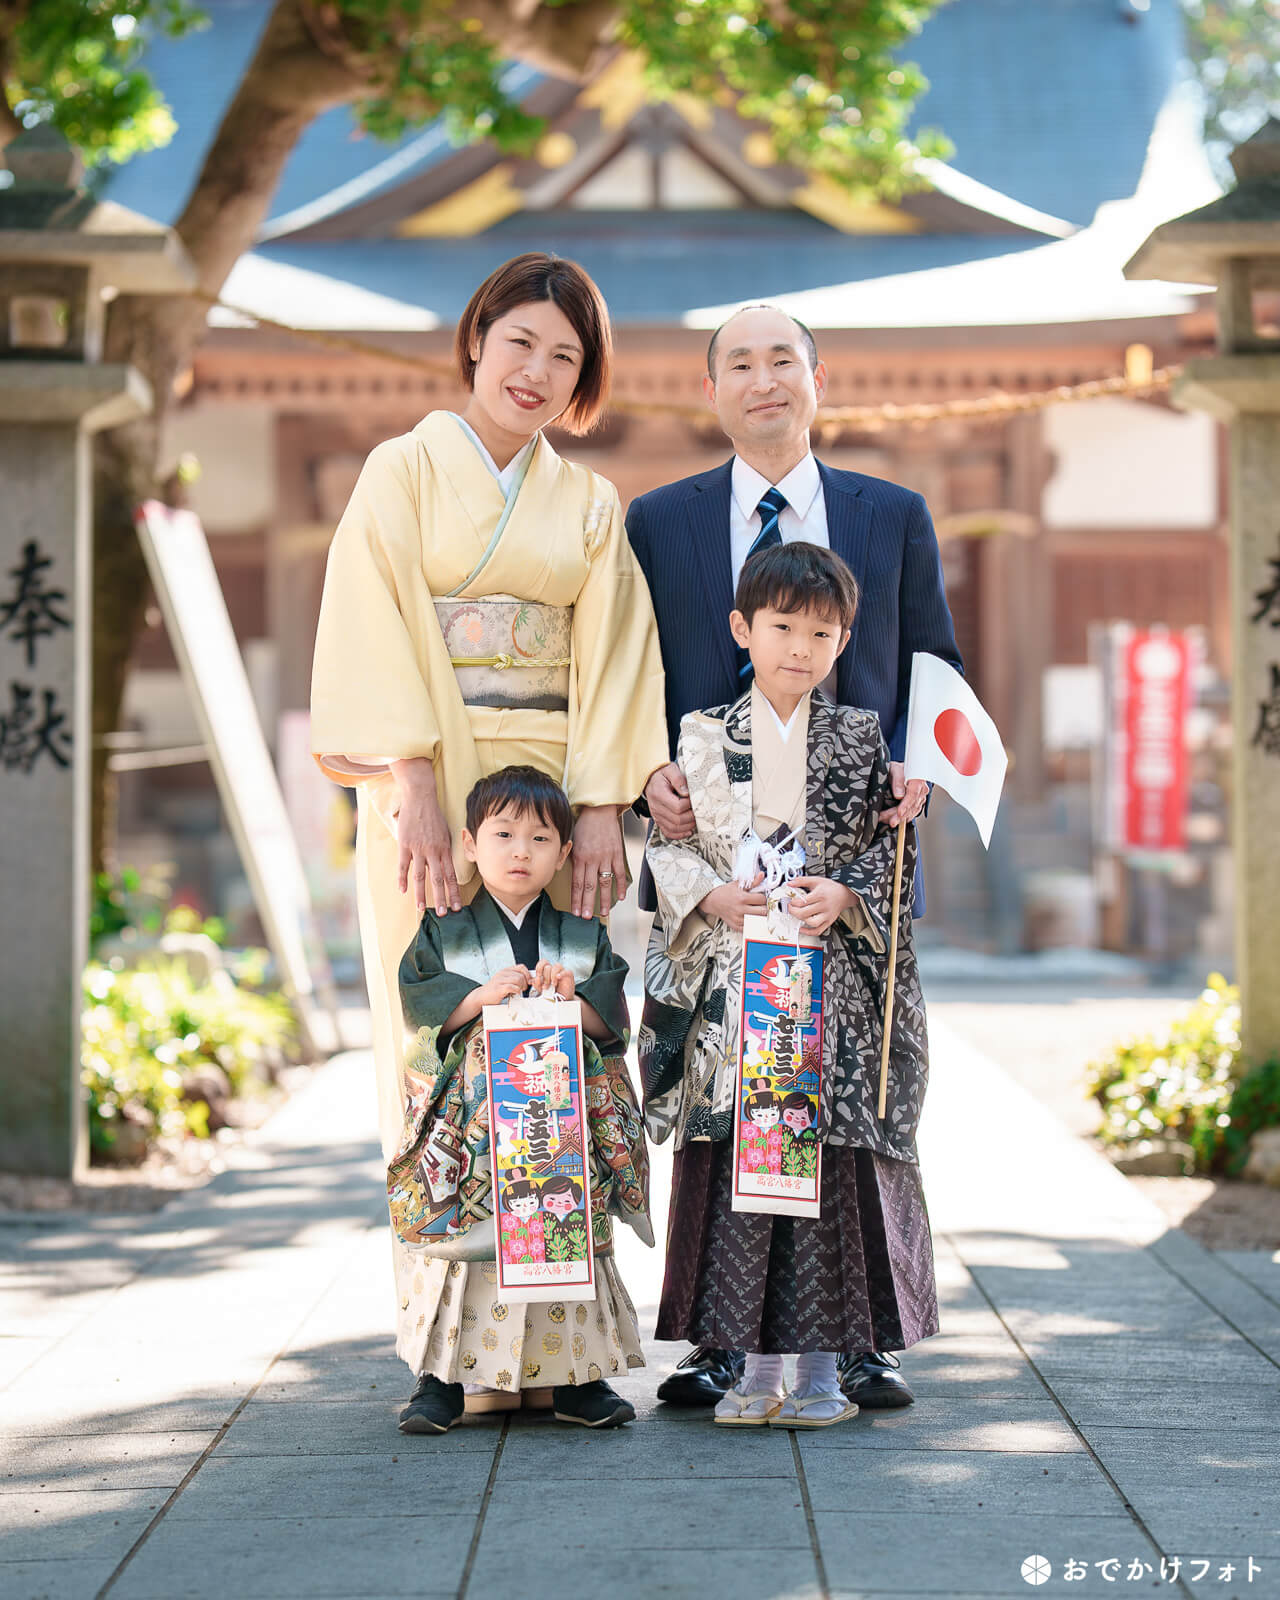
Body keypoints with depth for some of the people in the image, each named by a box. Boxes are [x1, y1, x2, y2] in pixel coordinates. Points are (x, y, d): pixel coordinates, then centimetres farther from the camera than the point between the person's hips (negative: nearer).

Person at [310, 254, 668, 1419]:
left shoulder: (590, 506, 16)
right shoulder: (406, 470, 6)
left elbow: (611, 658, 7)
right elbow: (380, 632, -4)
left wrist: (603, 804, -7)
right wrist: (416, 787, -15)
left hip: (553, 787, 3)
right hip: (431, 785, -3)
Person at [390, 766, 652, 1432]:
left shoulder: (584, 935, 8)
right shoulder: (444, 930, 5)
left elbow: (614, 1020, 3)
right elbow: (417, 1004, -5)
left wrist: (573, 999, -15)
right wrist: (482, 996, -17)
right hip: (472, 1117, -1)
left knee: (571, 1239, 3)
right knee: (463, 1244, -2)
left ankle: (576, 1375, 12)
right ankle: (444, 1375, 6)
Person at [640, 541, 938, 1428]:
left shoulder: (859, 738, 6)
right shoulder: (704, 737, 5)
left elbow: (893, 848, 5)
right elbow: (668, 845, 6)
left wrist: (845, 896, -12)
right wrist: (713, 896, -11)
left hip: (835, 985, 0)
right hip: (730, 982, 0)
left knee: (835, 1161, -1)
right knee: (733, 1157, 0)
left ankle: (823, 1367, 7)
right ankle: (758, 1365, 9)